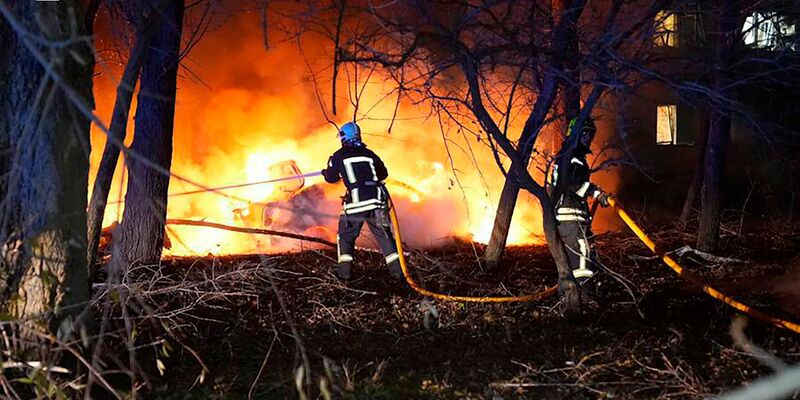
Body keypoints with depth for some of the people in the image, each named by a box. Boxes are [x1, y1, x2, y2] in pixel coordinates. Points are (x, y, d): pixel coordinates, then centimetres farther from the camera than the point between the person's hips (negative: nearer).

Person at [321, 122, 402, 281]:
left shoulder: (338, 156, 4)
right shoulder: (369, 153, 12)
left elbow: (331, 178, 17)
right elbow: (383, 173, 21)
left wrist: (325, 172, 39)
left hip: (355, 203, -2)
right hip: (377, 202, 2)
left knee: (345, 236, 16)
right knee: (384, 236, 13)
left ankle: (344, 270, 9)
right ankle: (396, 270, 9)